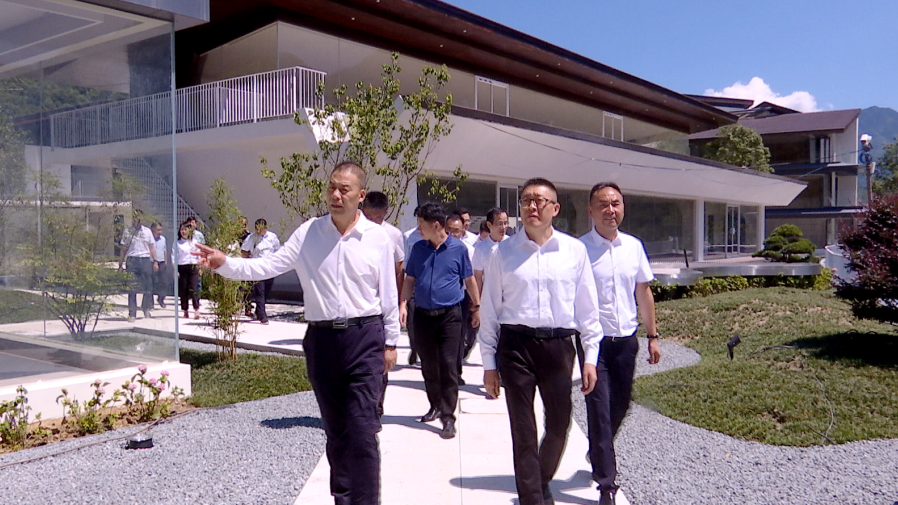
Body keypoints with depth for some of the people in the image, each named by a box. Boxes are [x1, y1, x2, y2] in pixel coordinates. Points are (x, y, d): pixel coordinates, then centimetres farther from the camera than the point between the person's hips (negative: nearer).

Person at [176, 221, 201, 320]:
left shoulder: (194, 242, 11)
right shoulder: (177, 243, 5)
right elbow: (174, 257, 2)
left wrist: (199, 267, 12)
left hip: (193, 267, 0)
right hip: (182, 268, 0)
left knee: (194, 288, -11)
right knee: (183, 290, 2)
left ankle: (196, 310, -16)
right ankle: (185, 311, 10)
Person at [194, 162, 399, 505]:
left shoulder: (377, 237, -2)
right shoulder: (308, 233, 1)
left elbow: (389, 294, 3)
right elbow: (268, 266, -4)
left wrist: (390, 342, 5)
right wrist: (224, 264, -18)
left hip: (364, 338, -3)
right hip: (321, 338, 3)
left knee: (362, 431, -6)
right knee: (335, 429, 15)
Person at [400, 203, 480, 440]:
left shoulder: (458, 248, -3)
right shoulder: (418, 248, 7)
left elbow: (469, 279, 7)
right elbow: (410, 279, 11)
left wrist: (477, 306, 13)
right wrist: (403, 304, -2)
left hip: (450, 315, -4)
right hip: (423, 314, 4)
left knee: (448, 366, -7)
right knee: (428, 365, 13)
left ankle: (448, 417, -3)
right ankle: (436, 405, 32)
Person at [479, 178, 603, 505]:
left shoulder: (574, 250, 2)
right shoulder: (503, 253, 1)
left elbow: (587, 307, 6)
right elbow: (490, 310, 4)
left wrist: (590, 357, 3)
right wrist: (489, 363, 4)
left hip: (559, 345, 1)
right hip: (516, 345, -1)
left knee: (559, 424, 12)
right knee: (523, 429, 5)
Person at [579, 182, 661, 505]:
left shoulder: (633, 246, 6)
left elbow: (643, 293, 13)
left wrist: (653, 336, 12)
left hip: (626, 340, 5)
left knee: (620, 405, 17)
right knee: (599, 410, -2)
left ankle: (599, 454, 44)